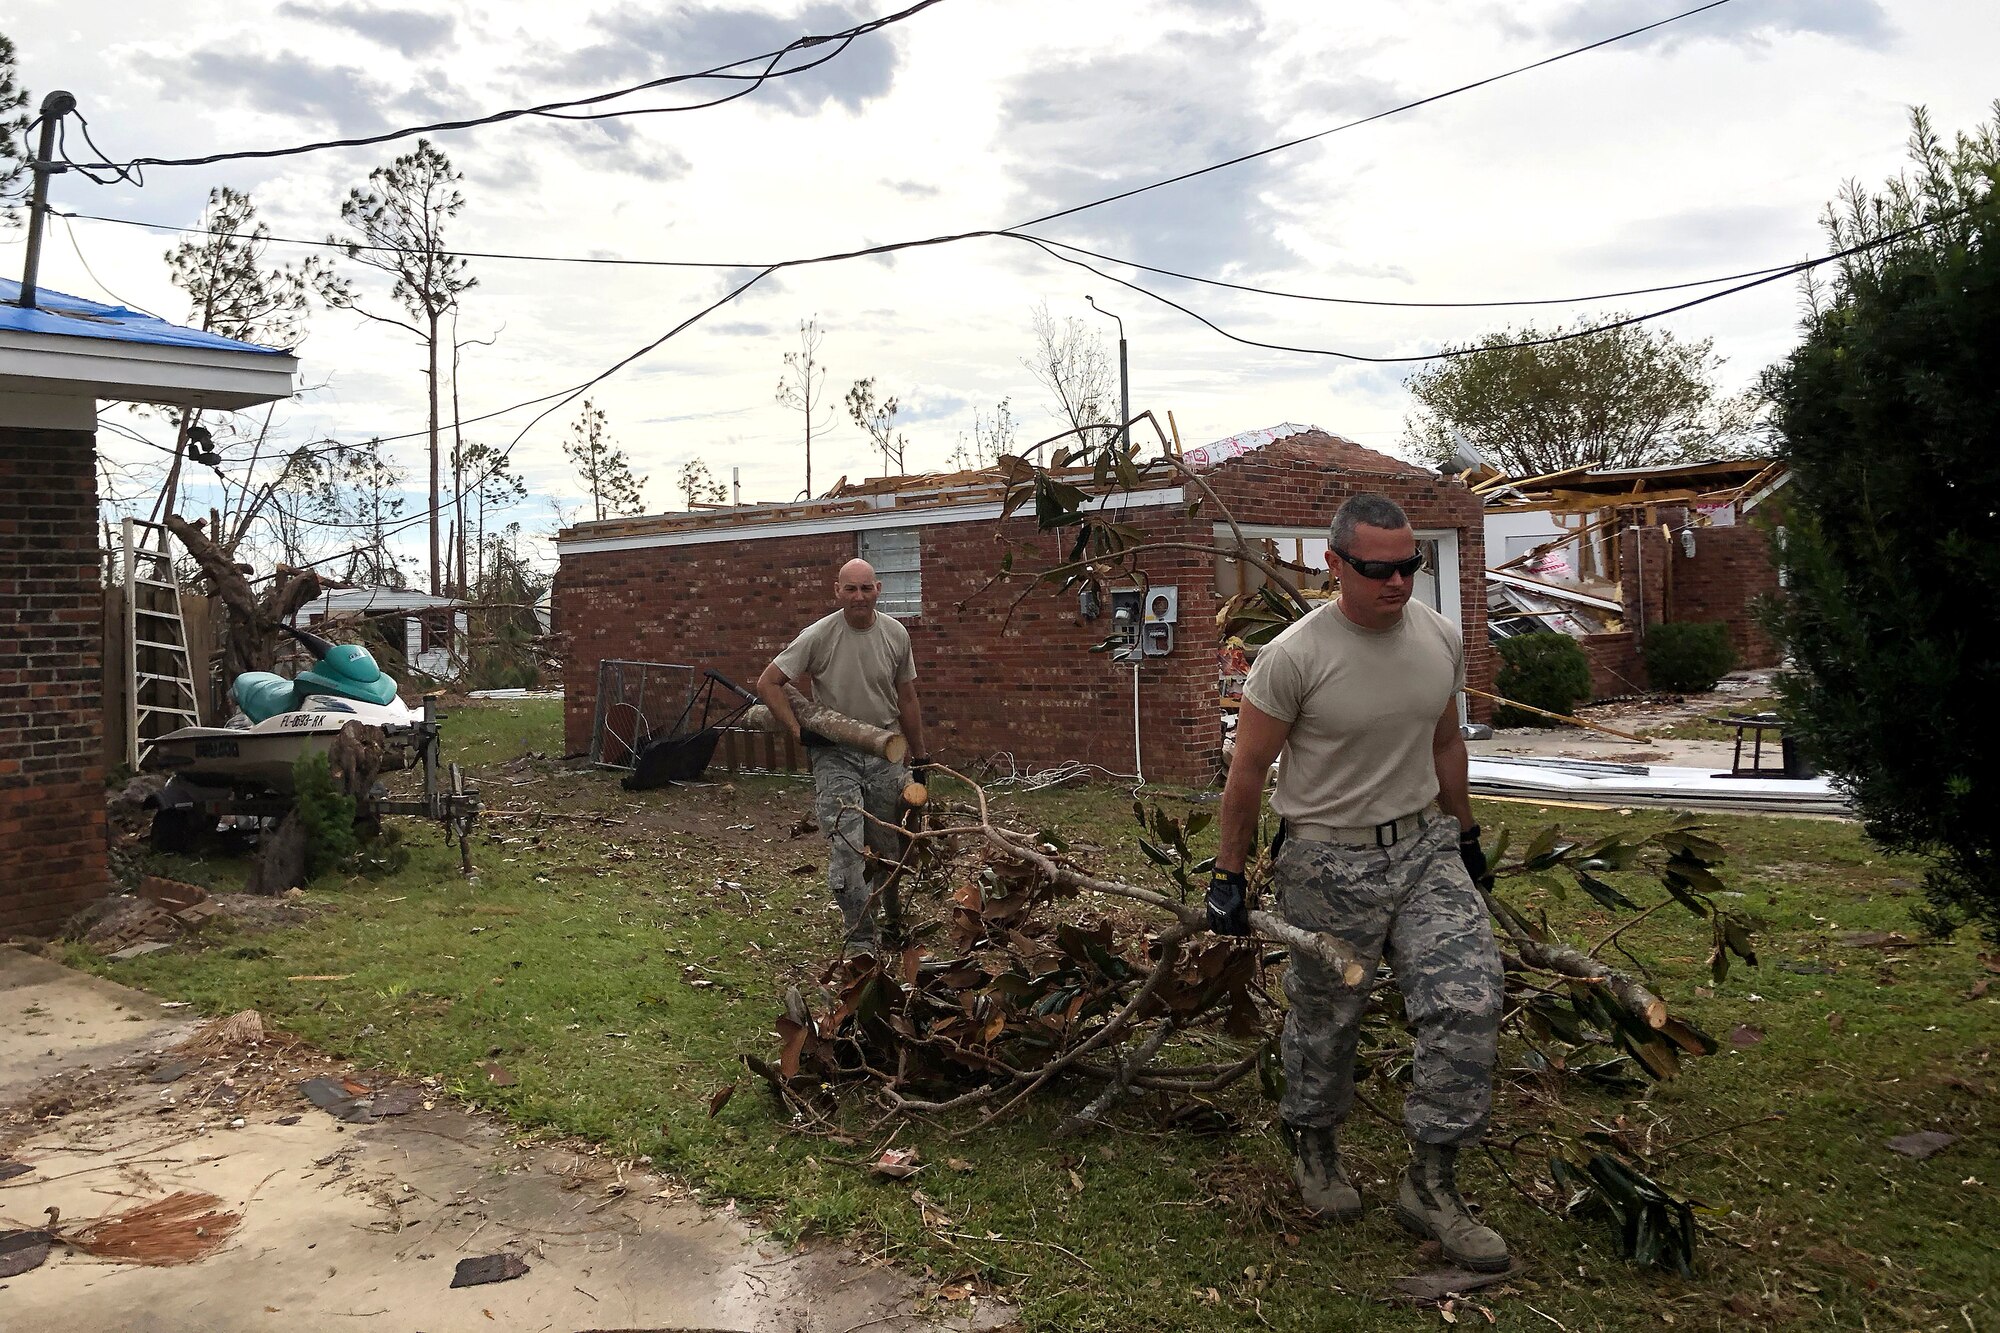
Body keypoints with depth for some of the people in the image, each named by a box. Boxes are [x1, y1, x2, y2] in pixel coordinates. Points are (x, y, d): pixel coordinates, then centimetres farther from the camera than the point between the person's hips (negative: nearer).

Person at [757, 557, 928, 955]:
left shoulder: (896, 634, 0)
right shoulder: (818, 636, -12)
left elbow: (907, 700, 10)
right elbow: (767, 683, -6)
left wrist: (920, 758, 13)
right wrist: (798, 730, -14)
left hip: (886, 753, 3)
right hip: (835, 755, -3)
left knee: (889, 848, 11)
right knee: (846, 848, -12)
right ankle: (860, 940, -3)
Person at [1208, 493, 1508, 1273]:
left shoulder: (1440, 638, 1)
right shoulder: (1294, 655, -18)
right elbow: (1247, 772, -10)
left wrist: (1466, 835, 22)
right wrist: (1228, 875, -6)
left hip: (1424, 847, 5)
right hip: (1328, 864, -4)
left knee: (1466, 1001, -7)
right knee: (1325, 1019, 10)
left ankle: (1430, 1185, 8)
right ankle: (1314, 1149, 39)